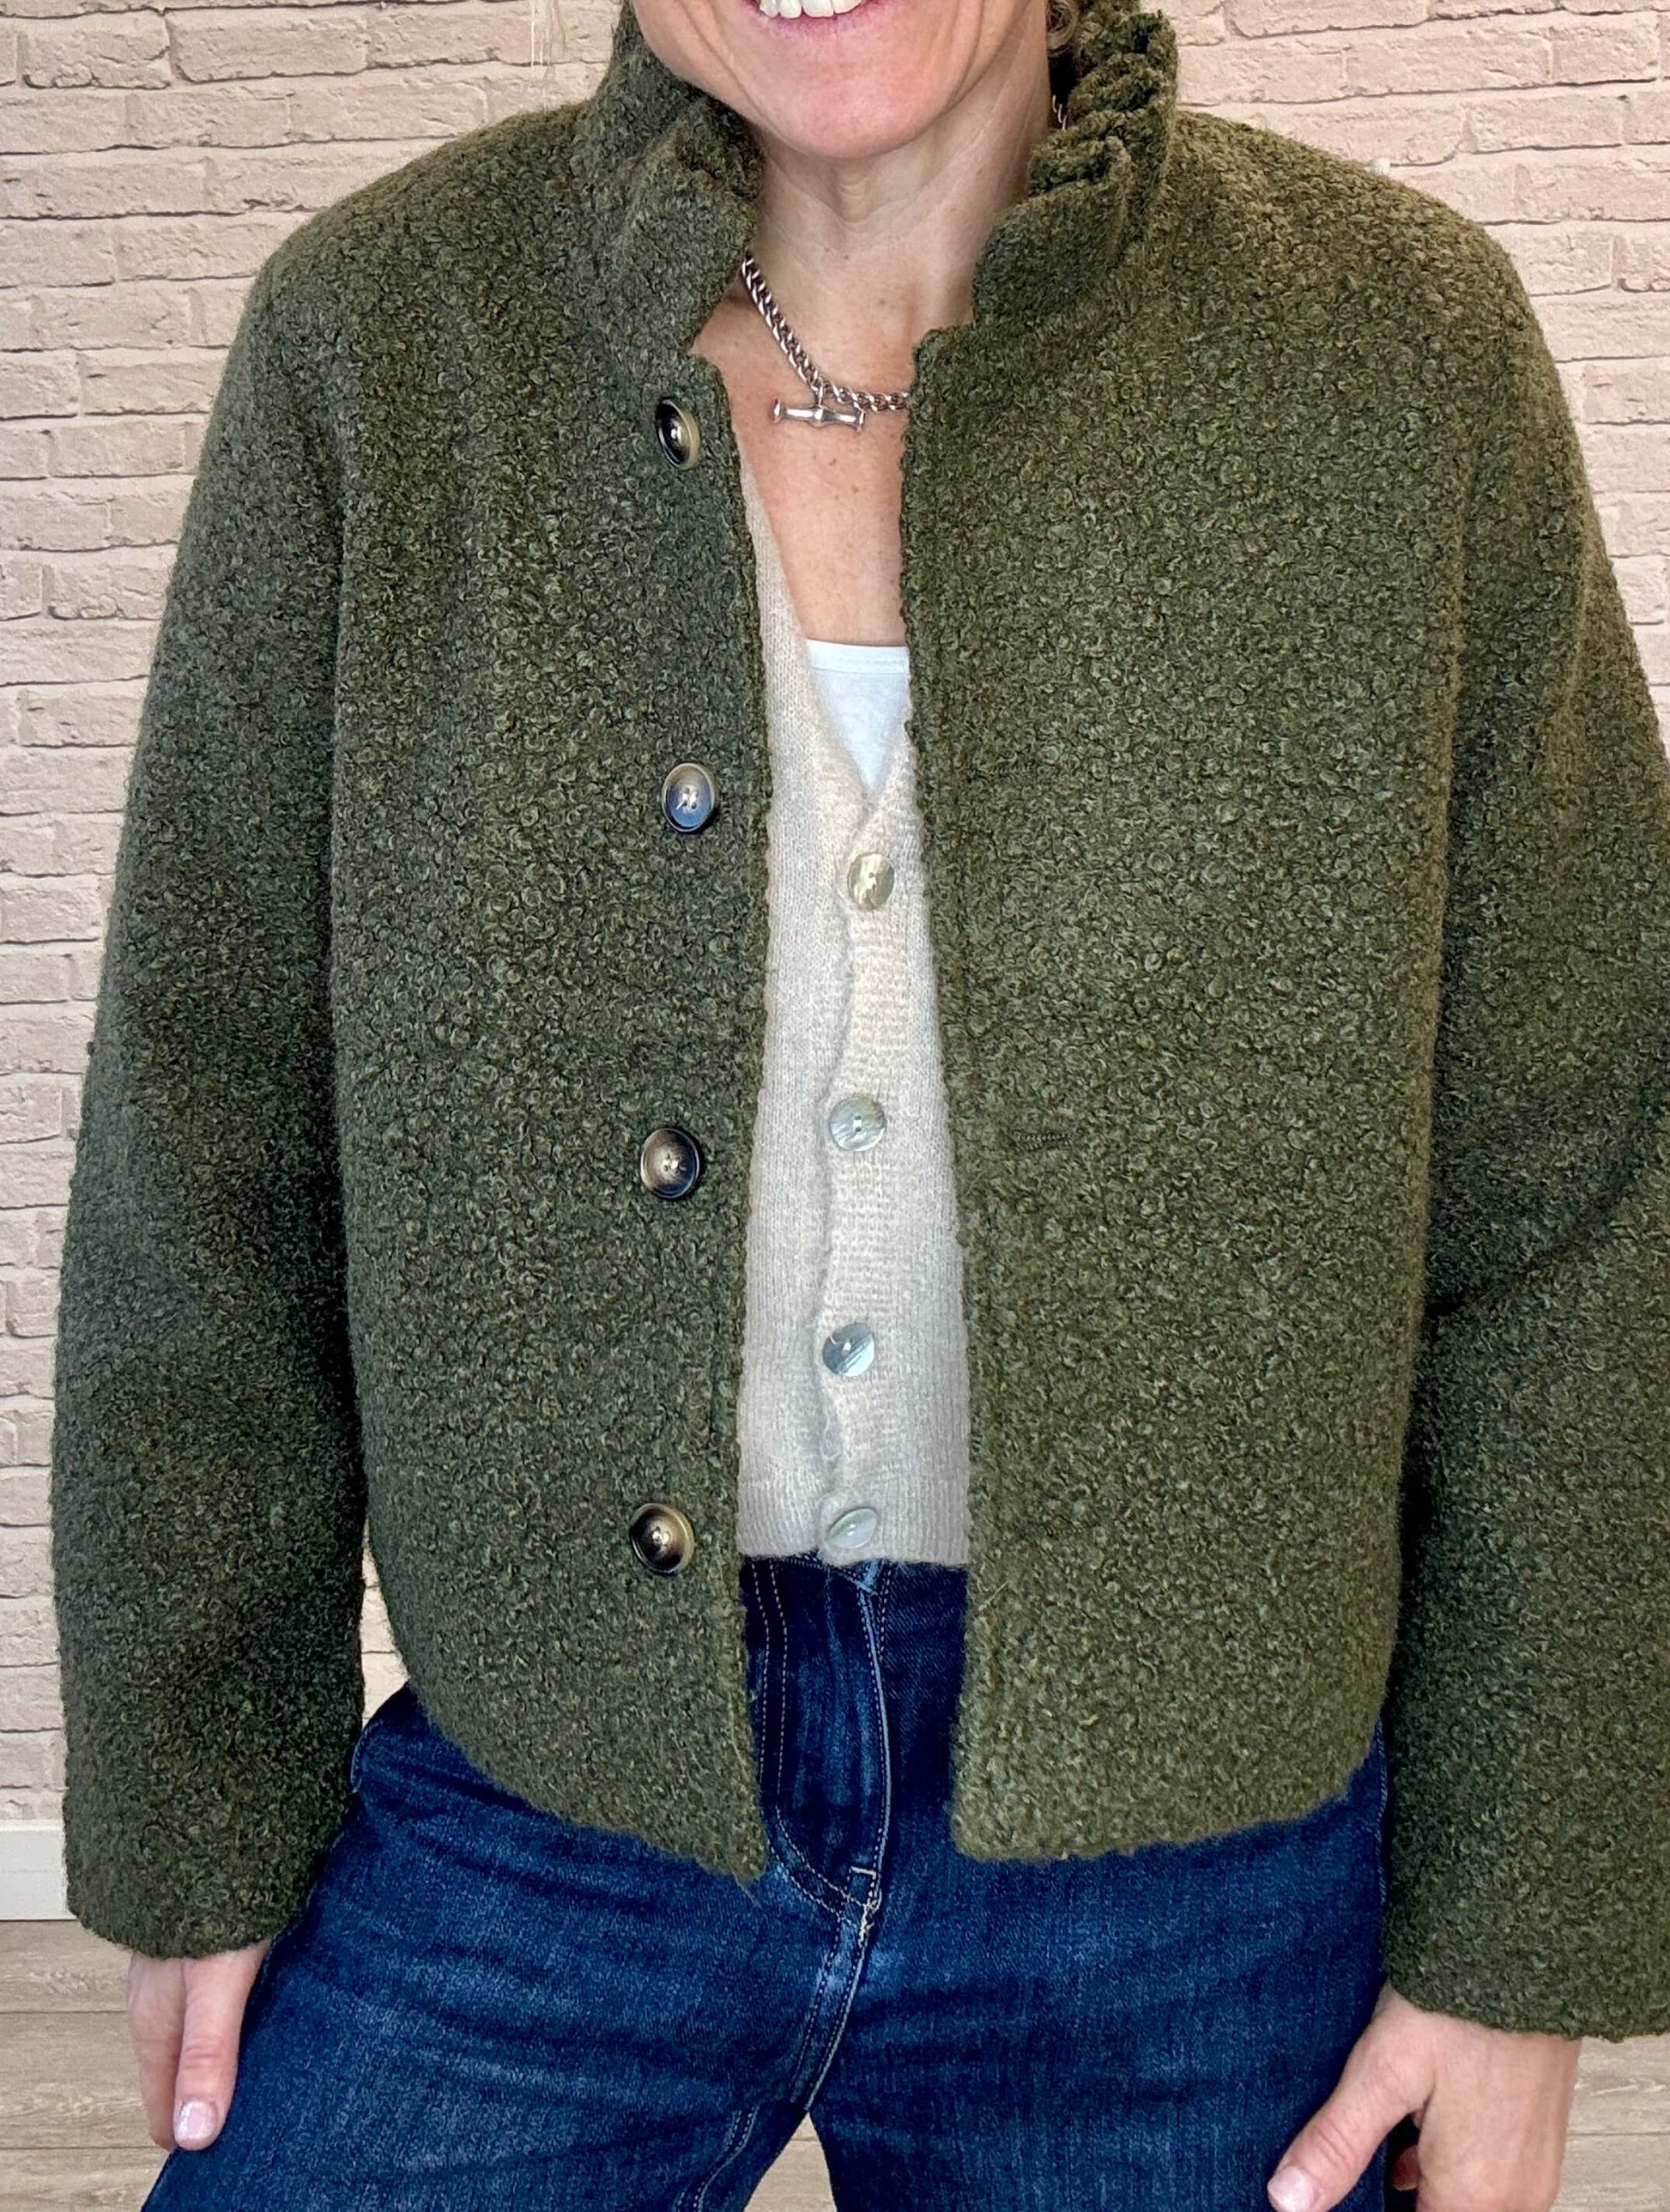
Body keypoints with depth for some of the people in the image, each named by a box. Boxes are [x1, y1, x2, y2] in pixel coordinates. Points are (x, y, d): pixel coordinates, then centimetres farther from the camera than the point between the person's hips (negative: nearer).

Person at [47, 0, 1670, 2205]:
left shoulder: (1409, 347, -7)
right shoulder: (374, 335, -6)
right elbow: (212, 1146, -1)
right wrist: (202, 1826, 3)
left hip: (1190, 1842, 0)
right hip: (547, 1804, 1)